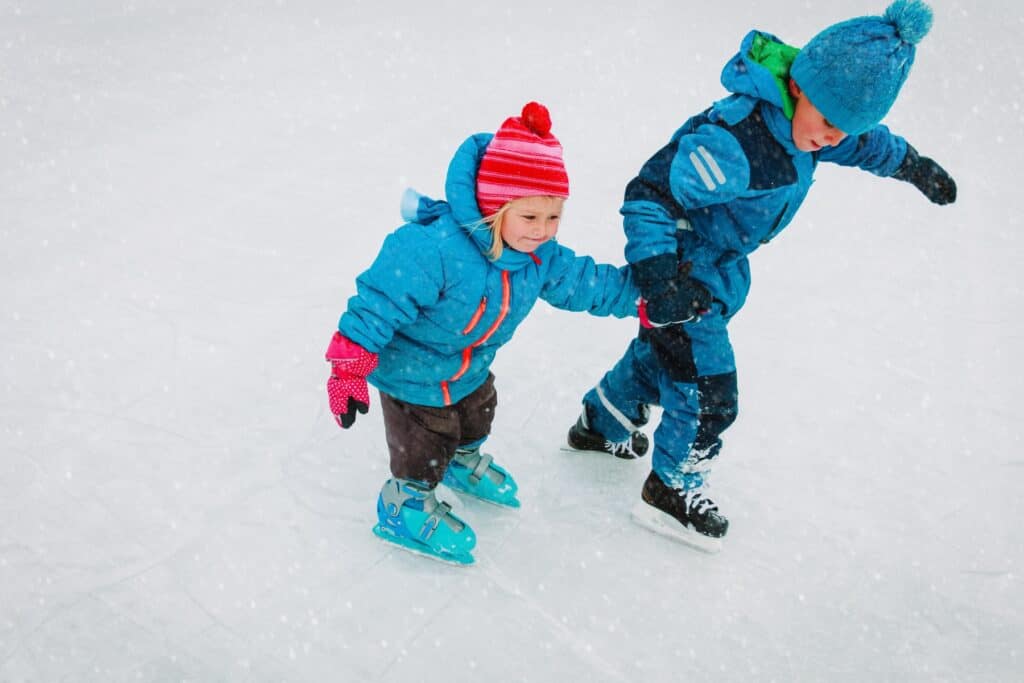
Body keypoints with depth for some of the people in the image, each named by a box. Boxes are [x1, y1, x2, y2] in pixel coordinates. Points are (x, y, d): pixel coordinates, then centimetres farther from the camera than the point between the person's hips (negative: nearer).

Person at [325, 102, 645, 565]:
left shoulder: (540, 256, -17)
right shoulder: (433, 249, -42)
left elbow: (583, 282, 0)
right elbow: (380, 300, -37)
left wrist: (642, 296, 1)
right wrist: (350, 368, -35)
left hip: (472, 368, 8)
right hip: (412, 372, -7)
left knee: (476, 417, 32)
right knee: (423, 448, 11)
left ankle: (463, 462, 65)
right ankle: (406, 506, 41)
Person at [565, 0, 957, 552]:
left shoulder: (805, 116, -9)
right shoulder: (735, 140, -38)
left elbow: (863, 141, 15)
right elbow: (647, 195, -35)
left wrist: (914, 166, 27)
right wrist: (657, 273, -45)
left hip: (722, 267, 9)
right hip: (685, 274, -9)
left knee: (661, 352, 28)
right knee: (708, 392, 0)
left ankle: (602, 425, 52)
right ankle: (673, 491, 25)